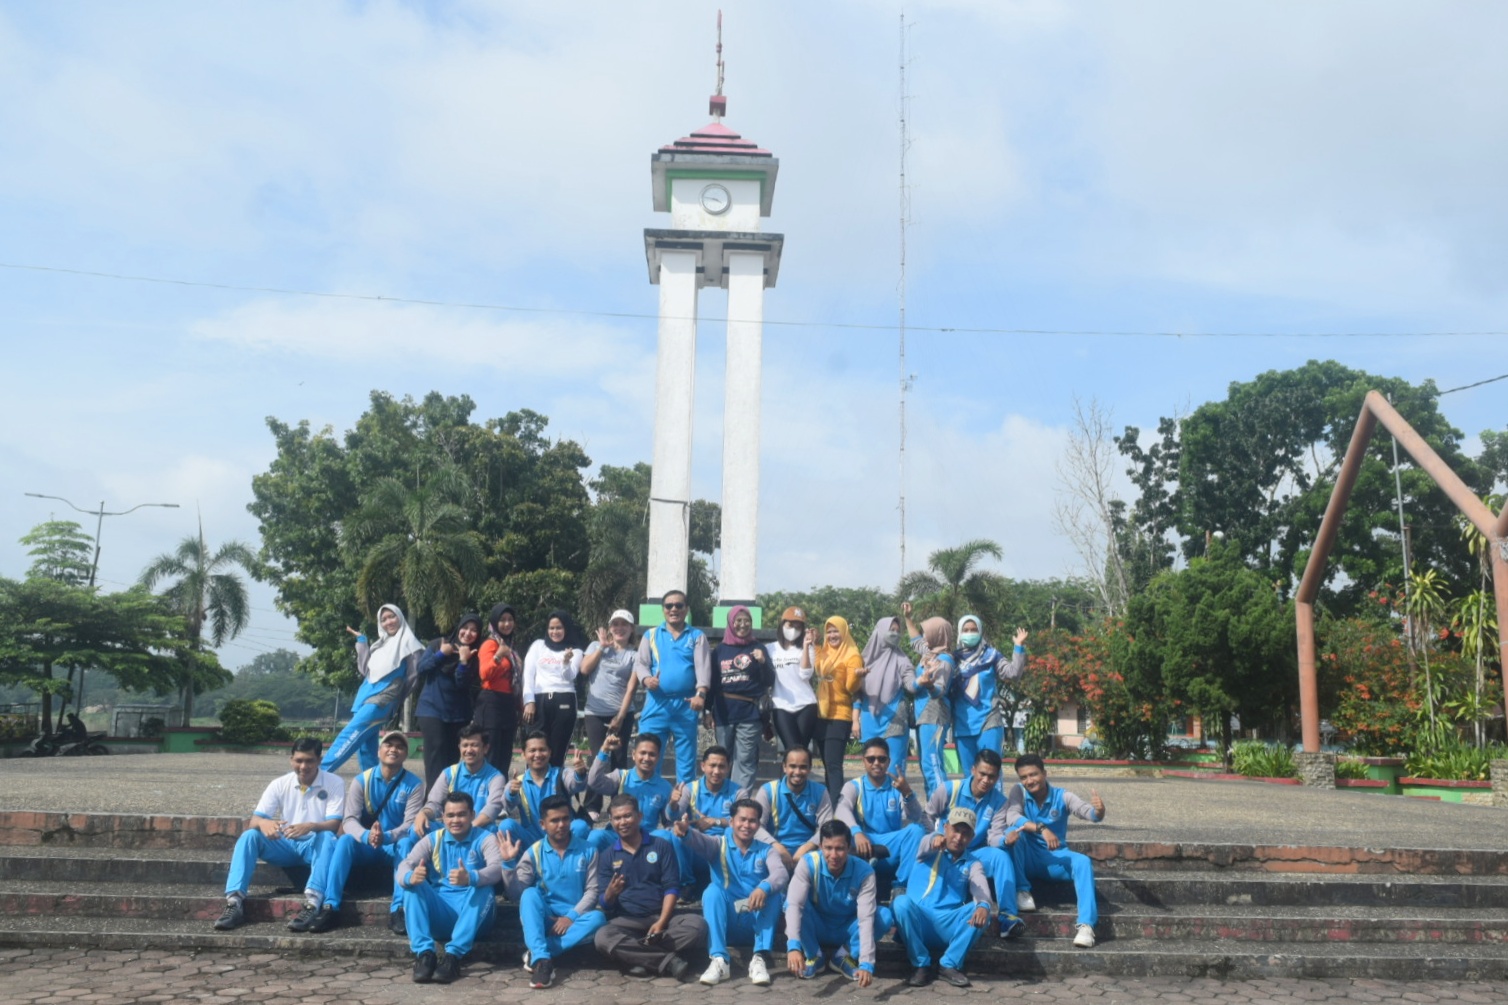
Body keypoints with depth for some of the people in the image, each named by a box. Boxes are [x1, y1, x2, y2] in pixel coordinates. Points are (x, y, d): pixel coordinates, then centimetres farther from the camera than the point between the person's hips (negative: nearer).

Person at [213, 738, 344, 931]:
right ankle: (235, 902, -31)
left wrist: (311, 826, -40)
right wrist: (264, 823, -35)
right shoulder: (280, 784, -1)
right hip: (286, 845, 3)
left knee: (328, 837, -36)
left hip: (315, 845, -3)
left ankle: (313, 902, -52)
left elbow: (334, 824, -17)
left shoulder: (335, 783, -9)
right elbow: (255, 819, -8)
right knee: (249, 835, -22)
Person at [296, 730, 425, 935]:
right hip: (365, 847, 2)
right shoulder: (361, 781, -2)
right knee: (345, 840, -28)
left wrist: (386, 837, -37)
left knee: (407, 843, -33)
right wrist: (367, 836, -34)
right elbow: (349, 820, -11)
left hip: (395, 849, -1)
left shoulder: (414, 785, -6)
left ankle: (398, 910, -39)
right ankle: (329, 907, -35)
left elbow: (410, 824, -16)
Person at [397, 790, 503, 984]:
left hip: (473, 918, -2)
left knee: (483, 888, -31)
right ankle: (424, 953, -30)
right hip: (438, 914, 2)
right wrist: (410, 877, -36)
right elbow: (403, 867, -10)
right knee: (414, 885, -21)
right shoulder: (432, 840, 7)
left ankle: (454, 955, -35)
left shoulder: (484, 839, -1)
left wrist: (470, 878, -44)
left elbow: (497, 868, -22)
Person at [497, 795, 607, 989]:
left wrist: (571, 917, -17)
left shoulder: (587, 851, 0)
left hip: (574, 919, 0)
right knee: (530, 894, -29)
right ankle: (542, 959, -41)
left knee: (598, 918, -31)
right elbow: (516, 895, -7)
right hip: (543, 918, 0)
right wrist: (508, 863, -19)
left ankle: (536, 953, -29)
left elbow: (592, 890, -5)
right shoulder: (534, 852, 0)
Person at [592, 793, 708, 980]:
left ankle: (638, 956, -26)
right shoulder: (606, 855, 9)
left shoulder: (661, 846, 7)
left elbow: (672, 887, 1)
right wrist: (610, 893, -21)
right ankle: (669, 960, -30)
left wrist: (661, 922, -15)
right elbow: (605, 904, 4)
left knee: (697, 925, -29)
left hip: (661, 916, 0)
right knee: (602, 937, -34)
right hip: (626, 920, 0)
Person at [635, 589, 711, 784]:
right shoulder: (651, 635, 12)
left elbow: (703, 667, -4)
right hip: (656, 703, 1)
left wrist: (700, 694, -20)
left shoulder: (697, 636, 8)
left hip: (686, 704, 0)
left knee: (687, 758, 6)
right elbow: (640, 663, 6)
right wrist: (646, 679, -17)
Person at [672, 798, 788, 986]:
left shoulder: (767, 850, 4)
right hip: (726, 919, 0)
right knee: (712, 890, -27)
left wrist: (764, 887, -41)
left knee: (772, 892, -25)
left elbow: (781, 874, -18)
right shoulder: (719, 844, 3)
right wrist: (686, 832, -47)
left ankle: (760, 958, -31)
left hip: (757, 921, 0)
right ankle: (719, 960, -36)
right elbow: (701, 841, -22)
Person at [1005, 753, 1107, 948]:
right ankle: (1022, 891, -18)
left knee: (1083, 862, -29)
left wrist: (1098, 812, -46)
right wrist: (1041, 829, -38)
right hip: (1027, 859, 0)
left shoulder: (1062, 796, -4)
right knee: (1015, 832, -29)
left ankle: (1086, 925, -38)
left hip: (1055, 860, 0)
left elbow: (1087, 811, -21)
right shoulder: (1018, 792, -5)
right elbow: (1011, 818, -23)